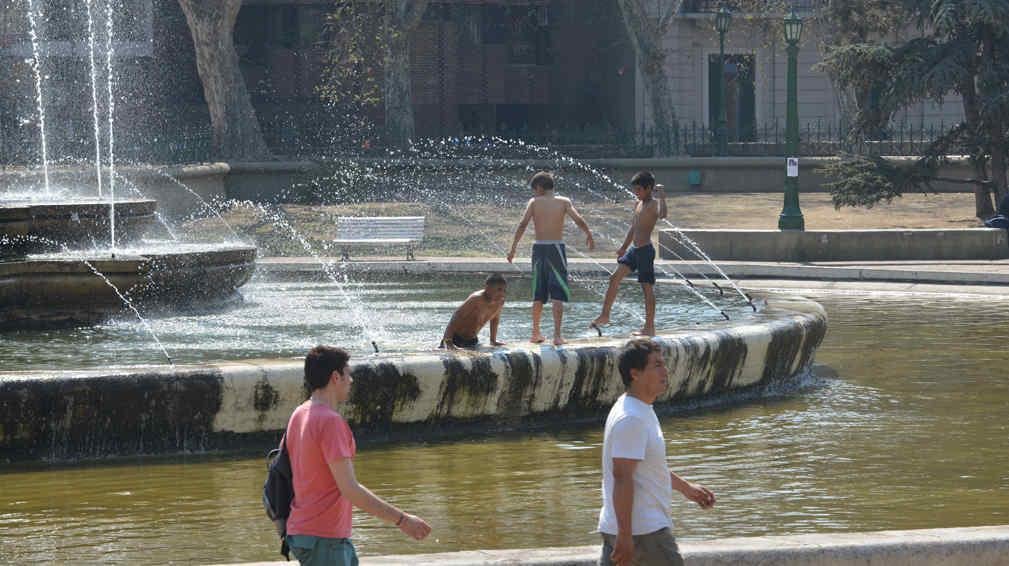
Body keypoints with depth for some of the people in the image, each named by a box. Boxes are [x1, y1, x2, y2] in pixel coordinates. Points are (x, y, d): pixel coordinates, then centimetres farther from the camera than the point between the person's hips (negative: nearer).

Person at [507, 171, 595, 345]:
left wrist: (513, 248, -5)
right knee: (558, 295, -3)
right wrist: (589, 235, 10)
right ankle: (557, 335, -14)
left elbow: (522, 225, -7)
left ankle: (536, 333, 24)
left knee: (538, 295, 15)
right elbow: (579, 220, -7)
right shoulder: (563, 202, 2)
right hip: (556, 248, -2)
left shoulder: (534, 202, 2)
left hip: (539, 248, 2)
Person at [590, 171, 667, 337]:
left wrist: (662, 198, -36)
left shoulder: (654, 203, -12)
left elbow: (662, 215, -36)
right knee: (615, 278, 6)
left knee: (647, 287, -2)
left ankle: (650, 327, 4)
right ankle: (605, 315, 14)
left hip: (645, 250, -8)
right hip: (633, 249, 8)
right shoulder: (638, 204, 14)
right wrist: (624, 247, 27)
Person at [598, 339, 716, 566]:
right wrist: (625, 536, -25)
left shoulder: (641, 411, 14)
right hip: (644, 530, -10)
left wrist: (686, 487, 34)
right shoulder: (631, 419, -19)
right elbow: (622, 477, -23)